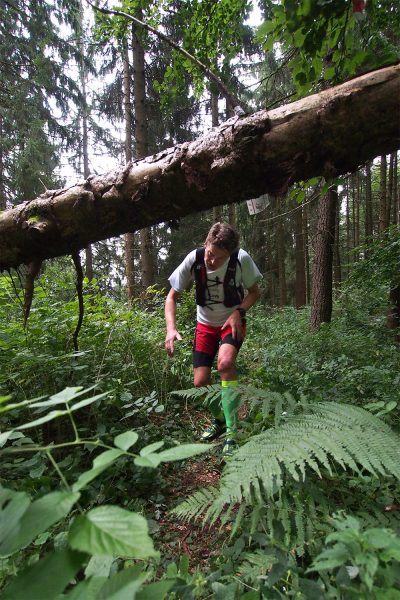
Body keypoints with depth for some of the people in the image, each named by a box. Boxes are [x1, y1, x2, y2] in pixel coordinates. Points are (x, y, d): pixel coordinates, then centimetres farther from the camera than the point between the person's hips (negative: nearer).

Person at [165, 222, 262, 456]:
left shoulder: (242, 259, -22)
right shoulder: (194, 259, -20)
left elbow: (255, 292, -5)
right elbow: (172, 297, -12)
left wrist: (239, 312, -24)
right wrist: (171, 328, -28)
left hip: (233, 322, -2)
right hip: (206, 324, 2)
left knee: (225, 363, -31)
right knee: (201, 382, -4)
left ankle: (232, 432, -16)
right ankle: (219, 419, 28)